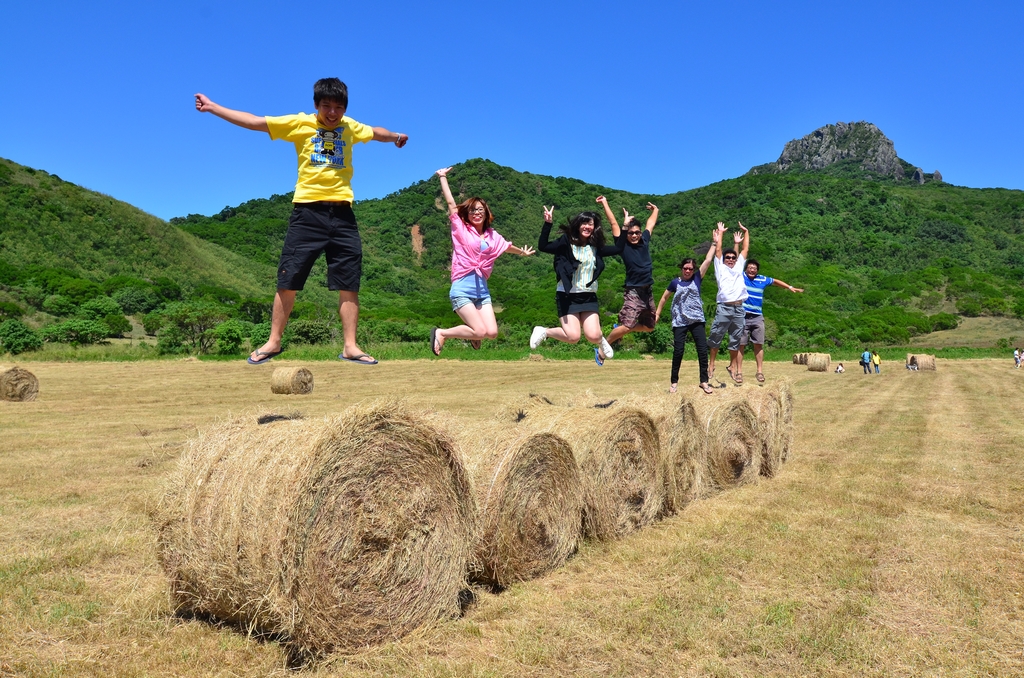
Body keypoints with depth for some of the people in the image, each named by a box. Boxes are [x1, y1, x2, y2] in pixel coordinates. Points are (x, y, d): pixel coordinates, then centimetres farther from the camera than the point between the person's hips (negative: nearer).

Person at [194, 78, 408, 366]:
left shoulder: (350, 127, 14)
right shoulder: (300, 123, 5)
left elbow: (375, 132, 36)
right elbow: (254, 121, 4)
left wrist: (396, 136, 50)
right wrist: (213, 107, 2)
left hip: (341, 213, 2)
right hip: (307, 212, -2)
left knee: (349, 284, -1)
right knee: (288, 281, 0)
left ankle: (350, 347, 6)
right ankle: (273, 342, 12)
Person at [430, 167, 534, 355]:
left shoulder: (492, 235, 15)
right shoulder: (461, 230, 3)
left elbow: (507, 246, 36)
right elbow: (450, 202, 1)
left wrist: (522, 252, 53)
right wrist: (443, 177, 5)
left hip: (482, 289, 5)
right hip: (462, 288, -5)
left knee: (492, 332, -9)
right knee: (481, 332, -16)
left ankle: (472, 333, 28)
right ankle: (441, 333, 6)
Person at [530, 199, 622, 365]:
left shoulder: (596, 247, 7)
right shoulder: (566, 243, -5)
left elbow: (619, 248, 7)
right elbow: (543, 246, -16)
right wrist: (548, 222, -27)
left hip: (588, 296, 3)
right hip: (567, 296, -3)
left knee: (593, 336, -14)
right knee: (573, 337, -16)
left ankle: (601, 342, 26)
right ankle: (544, 331, 13)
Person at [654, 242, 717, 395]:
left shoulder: (697, 278, 4)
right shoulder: (675, 282, 3)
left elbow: (708, 260, 2)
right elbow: (664, 298, 13)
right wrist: (657, 313, 10)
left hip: (697, 320, 1)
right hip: (679, 322, -1)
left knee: (703, 349, -3)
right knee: (678, 351, -2)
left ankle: (704, 382, 6)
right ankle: (674, 382, 10)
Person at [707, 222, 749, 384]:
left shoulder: (739, 267, 21)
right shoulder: (720, 267, 12)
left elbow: (745, 249, 24)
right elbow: (718, 250, 9)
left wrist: (745, 232, 26)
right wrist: (720, 233, 15)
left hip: (738, 308, 4)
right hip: (724, 308, -3)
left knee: (735, 340, 8)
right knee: (716, 338, -1)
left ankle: (733, 367, 18)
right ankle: (711, 365, 8)